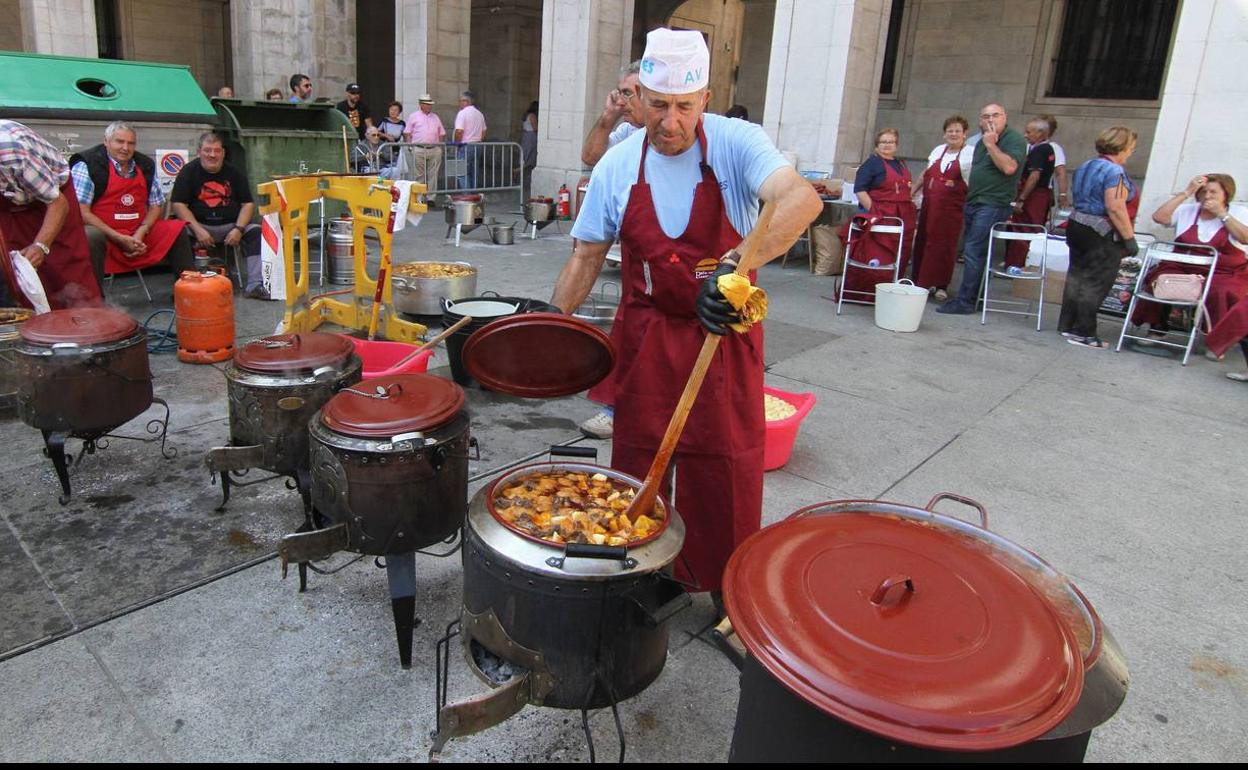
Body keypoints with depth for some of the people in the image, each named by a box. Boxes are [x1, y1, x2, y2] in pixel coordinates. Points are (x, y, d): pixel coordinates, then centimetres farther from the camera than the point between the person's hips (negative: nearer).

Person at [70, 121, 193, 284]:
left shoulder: (146, 165, 9)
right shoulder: (87, 165, -7)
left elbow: (157, 205, 10)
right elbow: (82, 212, -12)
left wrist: (140, 233, -8)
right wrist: (119, 238, -19)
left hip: (139, 235, 5)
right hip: (104, 234, -5)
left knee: (177, 230, -8)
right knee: (92, 237, -36)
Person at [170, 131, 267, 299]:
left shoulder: (235, 173, 9)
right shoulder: (188, 171, 3)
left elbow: (247, 204, 6)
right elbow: (178, 205, -4)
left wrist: (238, 229, -13)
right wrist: (198, 230, -19)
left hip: (230, 225, 2)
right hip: (198, 224, -1)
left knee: (256, 232, -24)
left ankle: (255, 285, -28)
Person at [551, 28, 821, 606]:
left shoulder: (736, 143, -12)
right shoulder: (618, 165, -2)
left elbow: (802, 199, -31)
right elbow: (586, 257, 5)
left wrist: (734, 267, -45)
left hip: (724, 339, -2)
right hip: (645, 342, 3)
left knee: (726, 474, 5)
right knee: (636, 470, 11)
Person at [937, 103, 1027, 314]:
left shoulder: (1014, 139, -6)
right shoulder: (982, 142, 20)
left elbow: (1009, 167, -21)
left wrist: (991, 144, -17)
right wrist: (969, 189, 16)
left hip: (993, 204, -9)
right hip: (973, 202, 9)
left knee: (973, 252, -13)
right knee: (970, 252, 9)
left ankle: (965, 302, -11)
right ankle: (974, 296, 16)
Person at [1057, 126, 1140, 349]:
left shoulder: (1086, 167, 11)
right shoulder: (1114, 171, -16)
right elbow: (1115, 209, -21)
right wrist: (1129, 239, -17)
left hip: (1077, 227, 9)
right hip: (1102, 234, -9)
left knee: (1076, 278, 14)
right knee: (1095, 284, -3)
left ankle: (1066, 325, 20)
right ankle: (1083, 333, -1)